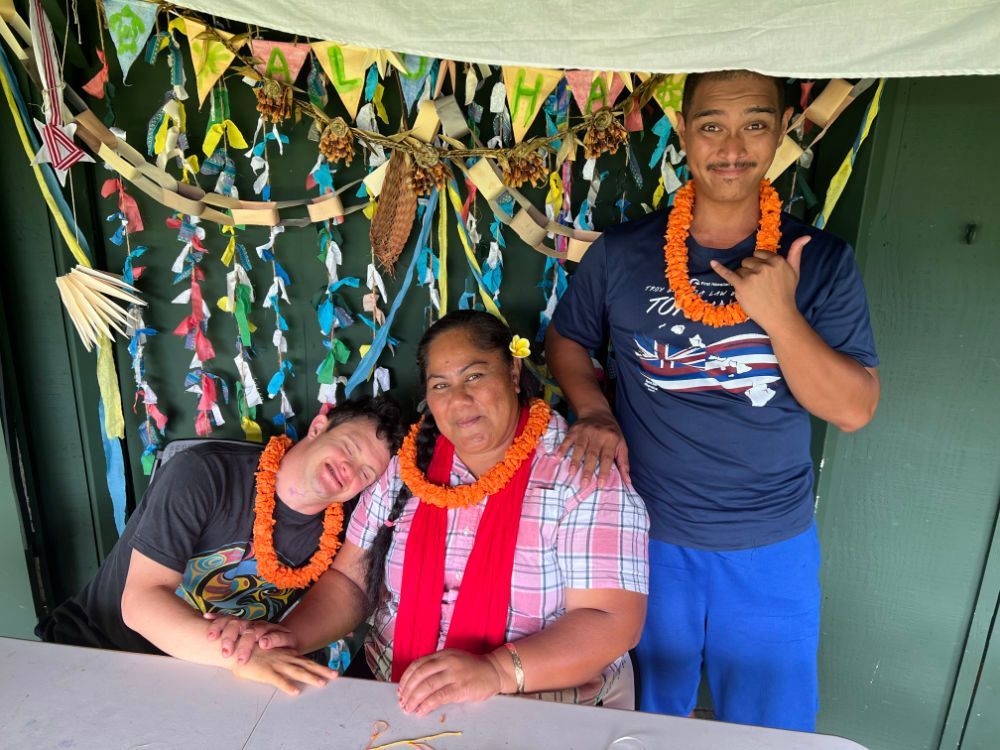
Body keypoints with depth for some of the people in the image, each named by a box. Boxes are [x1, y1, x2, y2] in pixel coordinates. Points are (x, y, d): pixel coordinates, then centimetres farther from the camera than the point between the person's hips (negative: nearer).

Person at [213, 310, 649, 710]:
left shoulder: (582, 475, -13)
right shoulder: (407, 464, 1)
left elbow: (612, 620, -18)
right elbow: (350, 578, 6)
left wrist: (495, 671, -29)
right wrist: (293, 636, -12)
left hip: (545, 714, -2)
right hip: (395, 698, 3)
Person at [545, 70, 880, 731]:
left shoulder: (821, 261, -7)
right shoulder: (621, 252, -6)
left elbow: (854, 410, -10)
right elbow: (566, 338, 8)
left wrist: (779, 314, -24)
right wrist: (594, 413, -10)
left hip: (772, 551, 1)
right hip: (647, 537, 0)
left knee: (770, 730, 22)